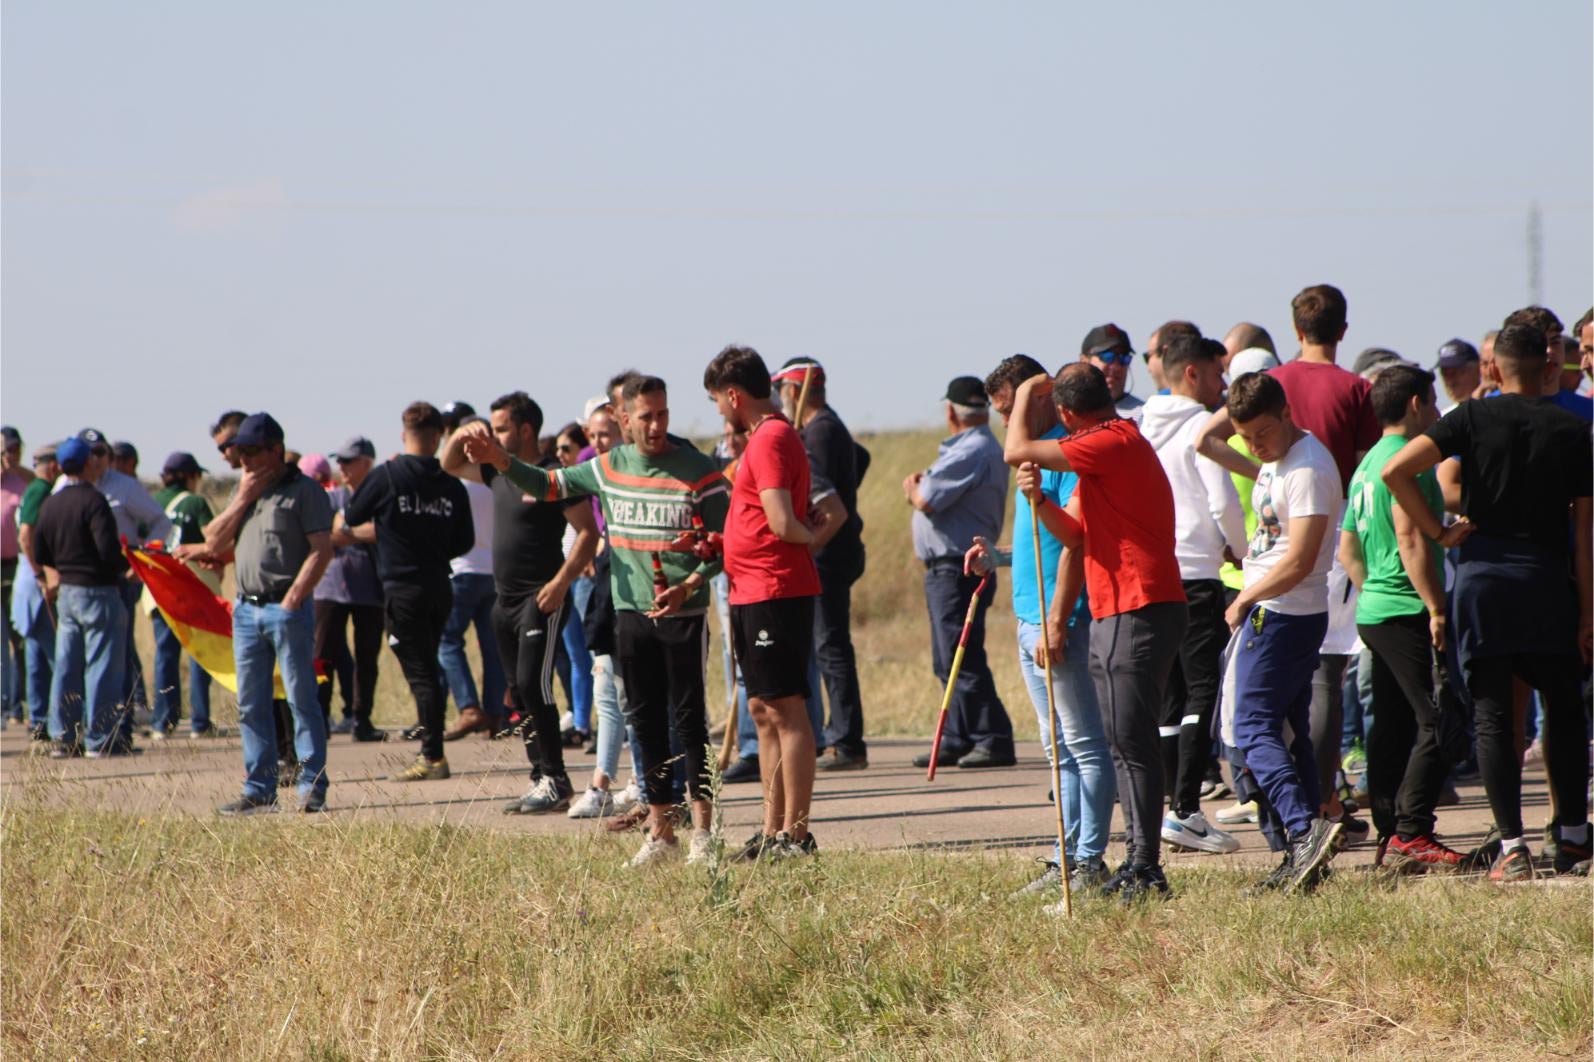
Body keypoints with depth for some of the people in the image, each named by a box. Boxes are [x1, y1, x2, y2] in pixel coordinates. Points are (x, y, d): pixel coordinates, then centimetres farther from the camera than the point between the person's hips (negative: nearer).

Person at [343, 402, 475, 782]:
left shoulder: (387, 475, -10)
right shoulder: (451, 484, 1)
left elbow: (350, 519, 2)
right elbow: (465, 541, 6)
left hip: (403, 587, -4)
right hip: (440, 586, 4)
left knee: (420, 673, -4)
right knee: (428, 669, 16)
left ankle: (434, 757, -7)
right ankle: (431, 752, 17)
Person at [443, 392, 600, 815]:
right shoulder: (498, 472, 13)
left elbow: (588, 533, -13)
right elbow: (450, 466, 24)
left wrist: (561, 582, -21)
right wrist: (462, 436, 3)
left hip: (541, 600, -9)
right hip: (506, 600, 9)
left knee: (533, 685, -15)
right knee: (520, 691, 9)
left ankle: (556, 781, -12)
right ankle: (541, 780, 13)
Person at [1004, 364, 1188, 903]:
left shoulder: (1114, 443, -14)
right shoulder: (1102, 454, 20)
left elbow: (1018, 450, -17)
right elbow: (1075, 534, 17)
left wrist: (1026, 393, 1)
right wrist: (1038, 500, -2)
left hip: (1139, 612, -11)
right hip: (1113, 614, 11)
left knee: (1132, 741, -11)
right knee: (1125, 743, 14)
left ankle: (1145, 869, -12)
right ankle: (1138, 862, 19)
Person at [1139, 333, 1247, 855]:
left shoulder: (1146, 425, 14)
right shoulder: (1200, 426, -8)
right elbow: (1223, 502, -15)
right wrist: (1243, 551, 3)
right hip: (1195, 573, -7)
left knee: (1171, 696, 11)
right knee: (1204, 690, -6)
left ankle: (1176, 807, 10)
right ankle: (1185, 811, -14)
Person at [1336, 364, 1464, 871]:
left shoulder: (1367, 465, 17)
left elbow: (1348, 550, 23)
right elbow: (1410, 538, -21)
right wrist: (1437, 608, -21)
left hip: (1373, 613, 10)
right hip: (1407, 614, -10)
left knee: (1392, 725, 11)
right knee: (1437, 723, -10)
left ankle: (1388, 835, 13)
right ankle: (1412, 835, -15)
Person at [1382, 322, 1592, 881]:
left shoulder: (1472, 418, -1)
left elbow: (1395, 470, -11)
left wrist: (1437, 531, -2)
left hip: (1482, 576, -1)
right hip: (1548, 578, 1)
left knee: (1492, 714, 1)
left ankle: (1512, 847, -6)